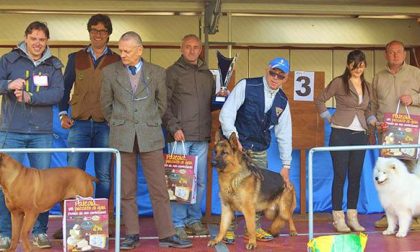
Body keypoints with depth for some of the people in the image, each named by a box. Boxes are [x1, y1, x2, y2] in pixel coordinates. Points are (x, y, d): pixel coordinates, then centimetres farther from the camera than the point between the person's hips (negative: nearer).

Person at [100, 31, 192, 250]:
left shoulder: (157, 73, 4)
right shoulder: (110, 72, 4)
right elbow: (106, 104, 13)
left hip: (150, 137, 0)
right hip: (122, 138, 0)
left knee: (159, 188, 0)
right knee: (126, 190, 4)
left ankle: (166, 235, 5)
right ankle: (131, 234, 12)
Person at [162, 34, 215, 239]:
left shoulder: (207, 74, 17)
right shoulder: (172, 72, 2)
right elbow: (164, 104, -4)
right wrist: (174, 127, -13)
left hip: (201, 137, 5)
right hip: (180, 136, -5)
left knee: (200, 181, 7)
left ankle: (194, 220, 18)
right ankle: (178, 223, 4)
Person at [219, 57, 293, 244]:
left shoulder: (283, 102, 4)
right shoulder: (246, 86, -11)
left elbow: (284, 134, 8)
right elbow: (226, 112, -16)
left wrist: (286, 165, 6)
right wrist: (233, 137, -28)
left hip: (260, 151, 5)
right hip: (236, 146, -4)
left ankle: (254, 227, 19)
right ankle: (228, 228, 8)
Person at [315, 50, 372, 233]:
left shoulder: (366, 86, 14)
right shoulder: (339, 82, -3)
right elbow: (320, 100, 3)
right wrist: (329, 118, -2)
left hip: (360, 135, 5)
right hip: (341, 133, -5)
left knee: (355, 176, 7)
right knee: (340, 175, -3)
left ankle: (352, 217, 14)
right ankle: (338, 218, 2)